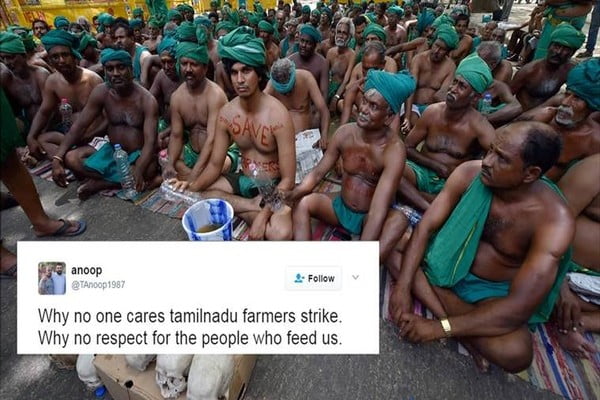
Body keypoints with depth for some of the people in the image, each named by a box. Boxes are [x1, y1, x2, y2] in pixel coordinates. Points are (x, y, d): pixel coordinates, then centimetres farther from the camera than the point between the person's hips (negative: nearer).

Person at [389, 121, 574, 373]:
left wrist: (440, 328, -32)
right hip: (447, 262, 5)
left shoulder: (554, 219, -26)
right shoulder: (469, 173, -17)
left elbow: (519, 307, -30)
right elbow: (425, 227, -16)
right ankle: (459, 326, -17)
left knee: (516, 353, -32)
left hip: (493, 293, -4)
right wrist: (403, 286, -26)